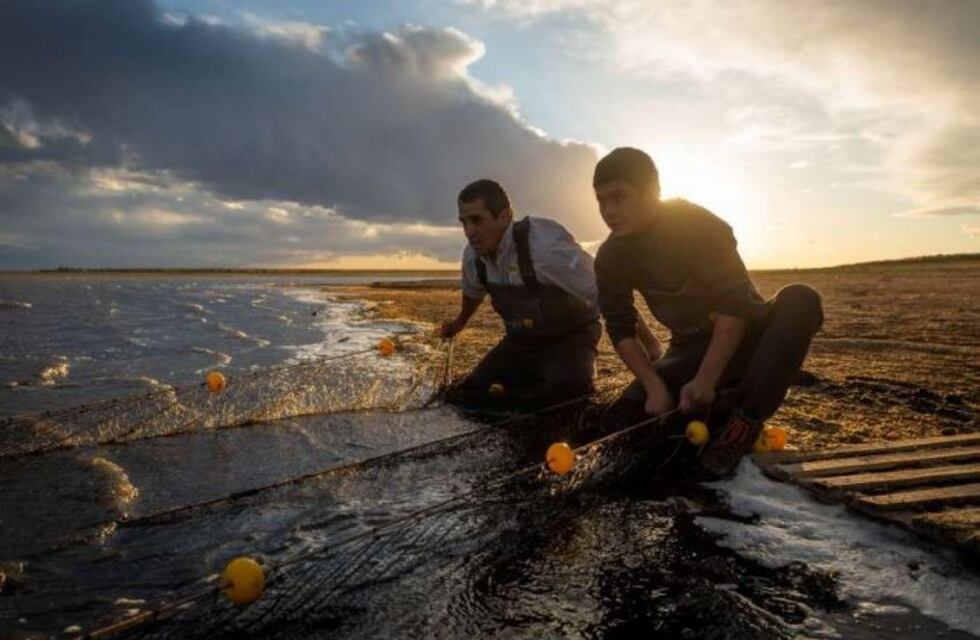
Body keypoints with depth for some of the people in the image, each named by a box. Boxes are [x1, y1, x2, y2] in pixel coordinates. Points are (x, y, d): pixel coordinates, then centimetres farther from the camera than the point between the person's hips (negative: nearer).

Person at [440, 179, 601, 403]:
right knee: (468, 393, -3)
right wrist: (460, 322, 34)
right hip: (520, 340, 6)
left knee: (568, 391, -34)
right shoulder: (473, 255, -11)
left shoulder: (546, 245, -33)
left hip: (570, 335, -5)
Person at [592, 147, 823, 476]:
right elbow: (621, 328, -6)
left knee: (799, 300, -34)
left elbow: (735, 304, -26)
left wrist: (705, 381, -30)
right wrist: (655, 386, -20)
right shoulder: (611, 258, -8)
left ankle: (746, 421, -29)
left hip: (745, 337, -3)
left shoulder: (699, 225, -21)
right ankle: (723, 405, -2)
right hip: (690, 349, 3)